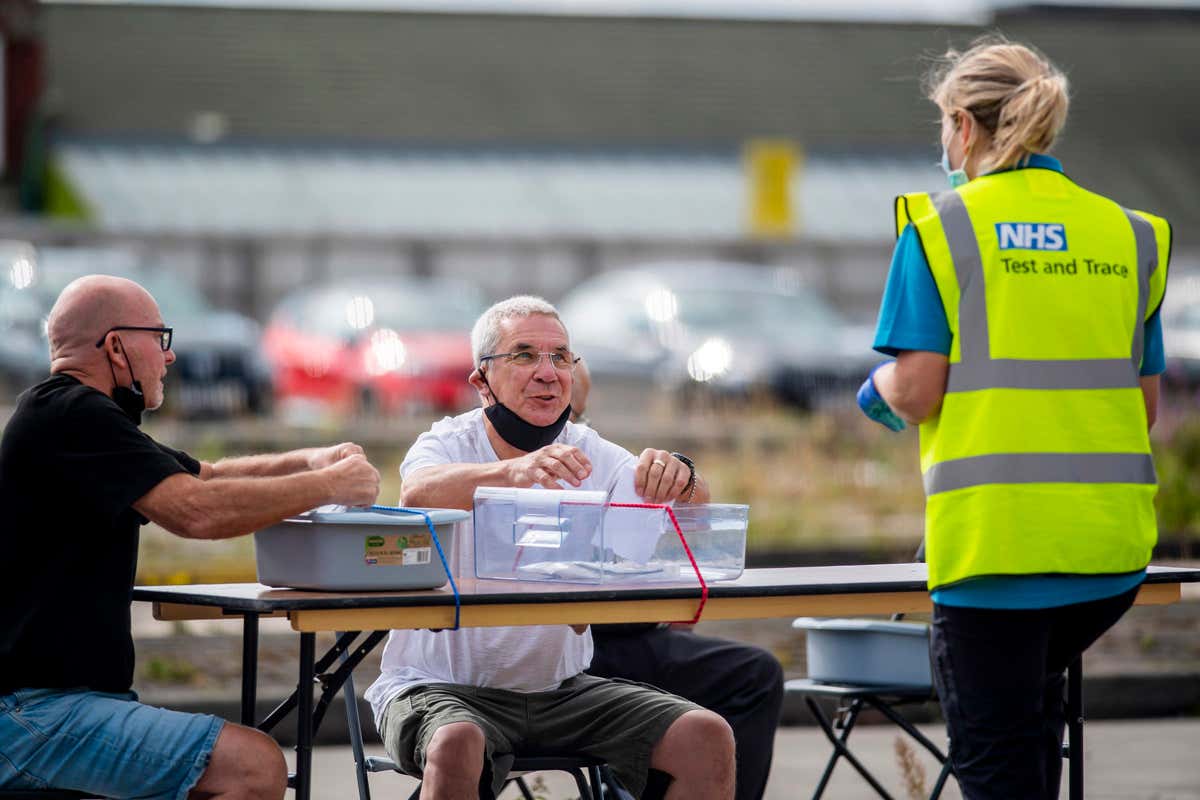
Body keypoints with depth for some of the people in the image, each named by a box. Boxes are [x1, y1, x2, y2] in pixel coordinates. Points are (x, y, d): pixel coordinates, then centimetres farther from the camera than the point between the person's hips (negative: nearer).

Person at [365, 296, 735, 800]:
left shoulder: (589, 453, 6)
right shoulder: (449, 444, -7)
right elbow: (418, 493, -31)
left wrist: (679, 480, -31)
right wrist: (513, 472, -50)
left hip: (562, 688, 4)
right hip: (442, 688, -4)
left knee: (708, 738, -13)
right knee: (456, 746, -37)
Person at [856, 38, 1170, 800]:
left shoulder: (942, 224, -3)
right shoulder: (1129, 234, 9)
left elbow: (916, 392, -8)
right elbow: (1145, 405, 11)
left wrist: (879, 387, 14)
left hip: (996, 537, -5)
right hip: (1112, 541, 5)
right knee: (1035, 690, 28)